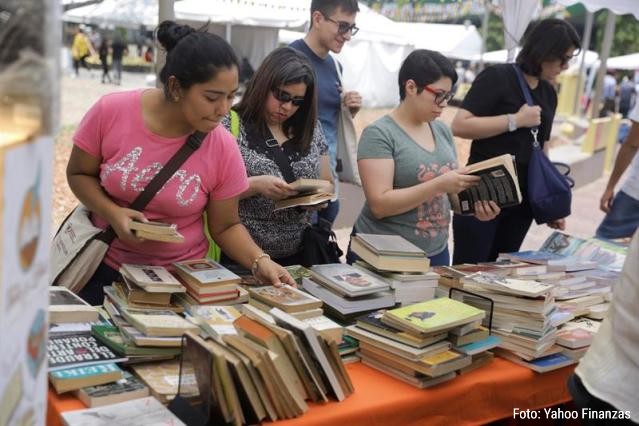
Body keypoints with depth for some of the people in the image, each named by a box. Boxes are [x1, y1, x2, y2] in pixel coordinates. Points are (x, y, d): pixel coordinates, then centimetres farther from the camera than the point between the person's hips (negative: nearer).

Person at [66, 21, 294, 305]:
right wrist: (112, 213, -20)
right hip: (104, 266, 1)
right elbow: (79, 174, -2)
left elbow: (225, 226, -5)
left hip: (181, 277, 0)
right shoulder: (111, 112, -17)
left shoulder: (223, 148, -16)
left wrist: (260, 262, -21)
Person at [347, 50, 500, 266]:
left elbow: (445, 194, 14)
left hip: (436, 253, 6)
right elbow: (379, 204, -21)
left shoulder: (442, 130, 6)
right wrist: (439, 184, -27)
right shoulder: (378, 134, -13)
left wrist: (475, 206, -6)